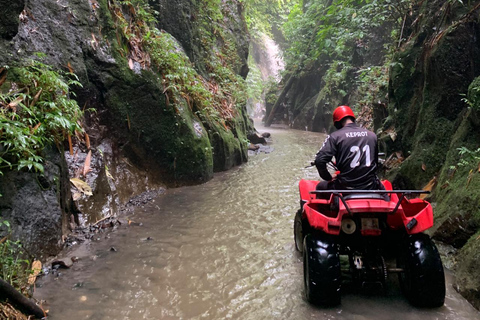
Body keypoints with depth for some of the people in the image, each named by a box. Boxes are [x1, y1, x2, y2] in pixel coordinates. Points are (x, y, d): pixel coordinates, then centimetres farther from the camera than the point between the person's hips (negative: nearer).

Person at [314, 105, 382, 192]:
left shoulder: (335, 136, -6)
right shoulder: (372, 135, 6)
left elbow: (319, 160, -14)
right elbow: (376, 163, 16)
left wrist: (329, 177, 2)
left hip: (346, 187, -3)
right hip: (370, 187, 4)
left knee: (320, 187, 24)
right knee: (380, 186, 39)